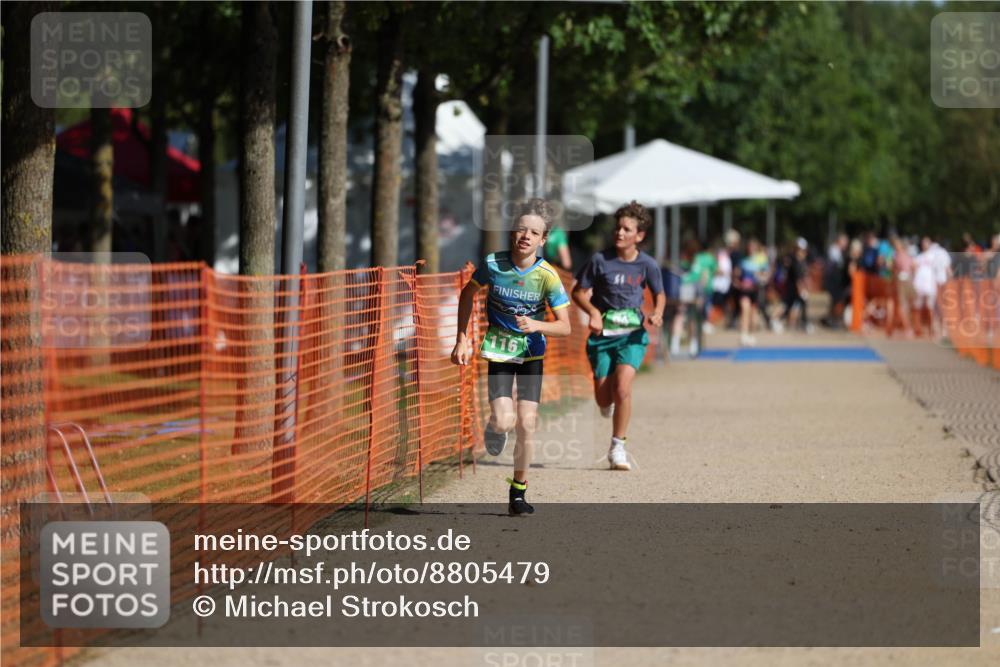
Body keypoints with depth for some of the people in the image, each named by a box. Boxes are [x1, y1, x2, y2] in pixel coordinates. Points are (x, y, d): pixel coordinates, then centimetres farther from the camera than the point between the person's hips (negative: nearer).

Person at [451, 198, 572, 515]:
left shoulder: (547, 276, -17)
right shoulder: (493, 264, -14)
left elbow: (564, 326, -14)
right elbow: (468, 294, 5)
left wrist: (537, 326, -34)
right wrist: (462, 338, 3)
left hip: (532, 353, 0)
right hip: (498, 351, 0)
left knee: (526, 424, -4)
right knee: (504, 420, -18)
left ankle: (518, 491, 15)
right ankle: (494, 428, 22)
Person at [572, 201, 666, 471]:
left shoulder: (647, 265, -3)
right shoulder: (600, 260, -6)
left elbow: (660, 295, 13)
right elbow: (579, 291, 3)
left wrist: (657, 313, -8)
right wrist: (593, 311, -16)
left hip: (632, 334, -1)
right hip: (602, 334, 1)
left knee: (622, 388, -21)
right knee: (603, 397, 2)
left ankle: (618, 447, -7)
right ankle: (610, 402, 43)